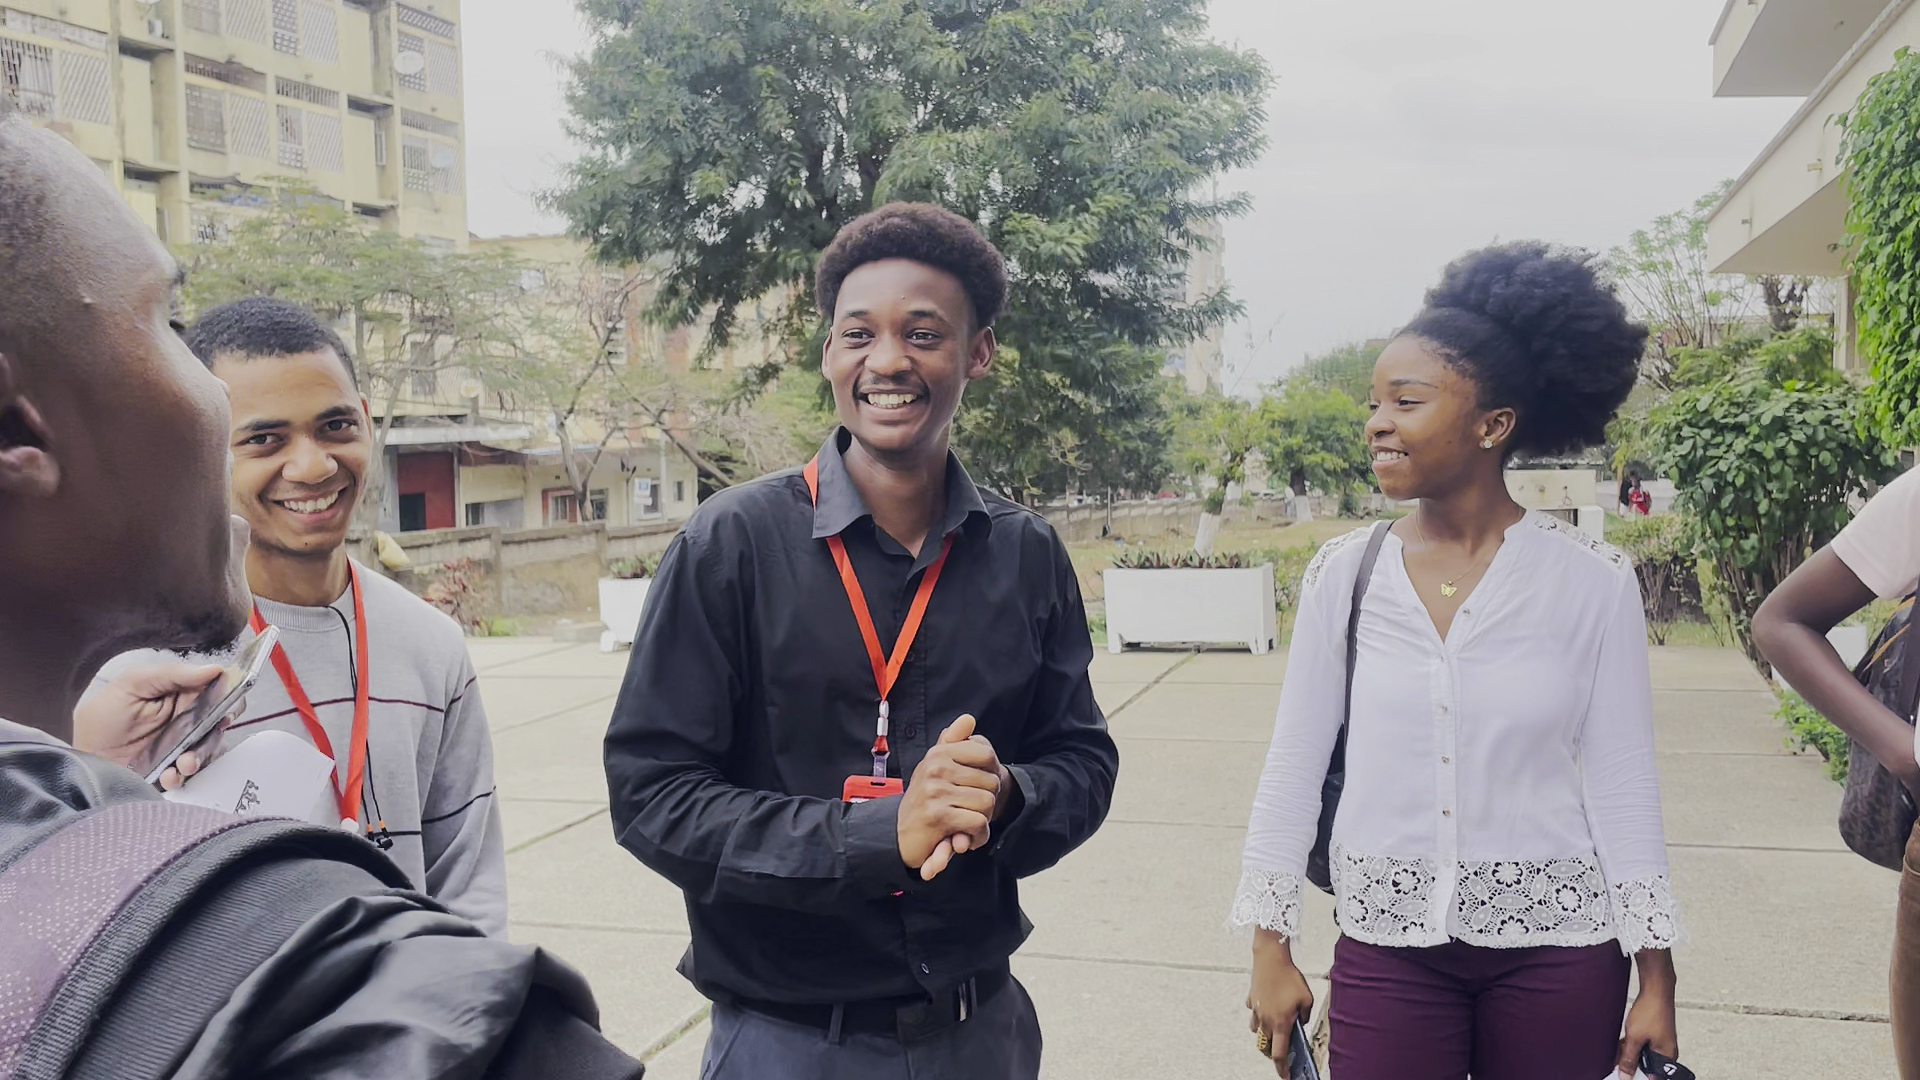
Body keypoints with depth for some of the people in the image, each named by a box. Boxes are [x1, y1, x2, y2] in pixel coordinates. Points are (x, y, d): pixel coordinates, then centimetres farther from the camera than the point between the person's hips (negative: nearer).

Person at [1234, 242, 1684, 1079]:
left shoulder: (1593, 581, -7)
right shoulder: (1343, 574, -3)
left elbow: (1622, 783, -2)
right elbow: (1294, 765, 1)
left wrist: (1655, 978, 0)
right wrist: (1271, 949, 2)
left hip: (1557, 945, -1)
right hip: (1387, 942, 1)